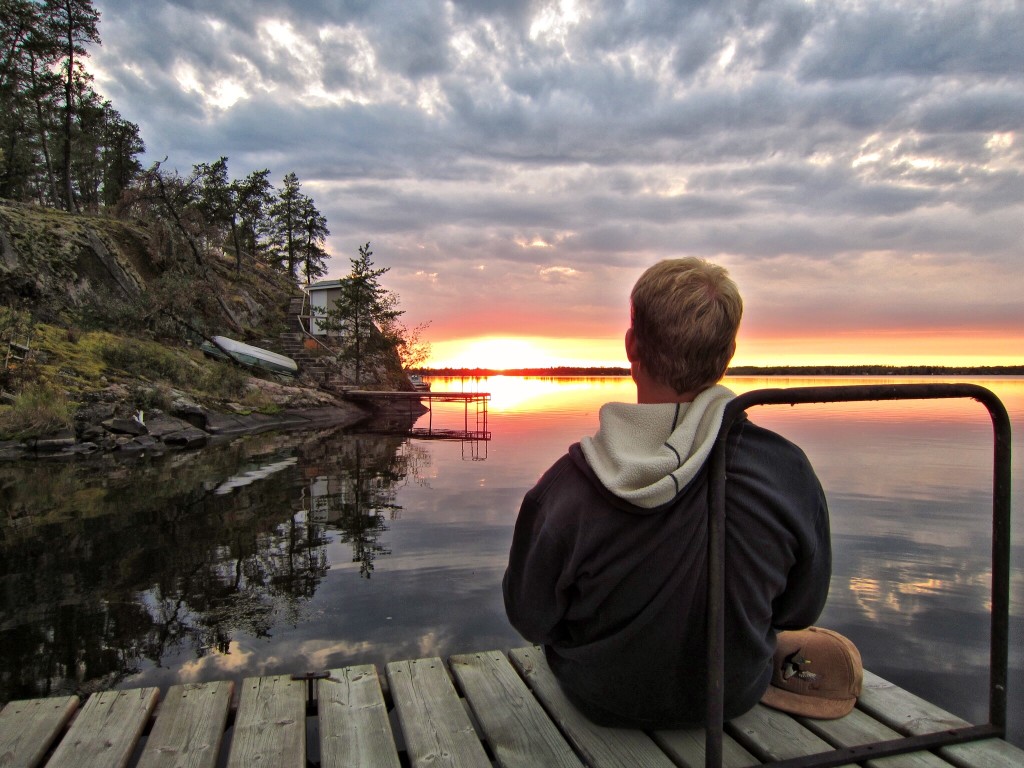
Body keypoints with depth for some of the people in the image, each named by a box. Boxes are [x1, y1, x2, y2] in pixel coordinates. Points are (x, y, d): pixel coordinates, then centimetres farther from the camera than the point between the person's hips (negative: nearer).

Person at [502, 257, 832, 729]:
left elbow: (529, 620, -15)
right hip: (735, 697, 2)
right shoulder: (788, 471, -26)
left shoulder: (566, 487, -32)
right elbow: (801, 610, -8)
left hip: (601, 703, -1)